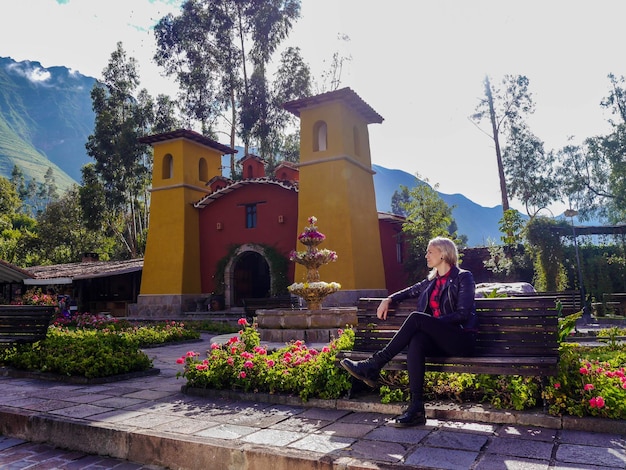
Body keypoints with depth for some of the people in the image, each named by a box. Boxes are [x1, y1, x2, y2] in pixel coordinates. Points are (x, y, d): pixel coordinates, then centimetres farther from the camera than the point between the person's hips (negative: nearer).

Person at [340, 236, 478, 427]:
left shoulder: (463, 277, 0)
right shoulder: (431, 280, 19)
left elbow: (463, 314, -9)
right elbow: (411, 291, 32)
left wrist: (433, 322, -16)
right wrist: (389, 299, 14)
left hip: (461, 338, -5)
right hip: (439, 339, 5)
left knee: (416, 318, -29)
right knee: (416, 341, -32)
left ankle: (374, 365, -28)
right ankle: (416, 408, -36)